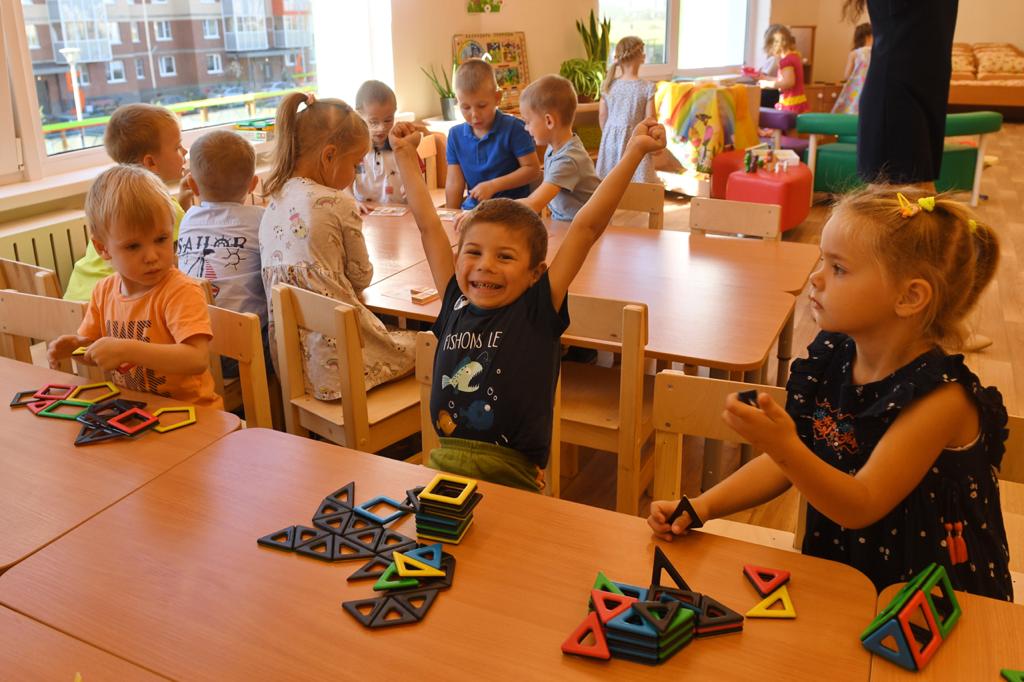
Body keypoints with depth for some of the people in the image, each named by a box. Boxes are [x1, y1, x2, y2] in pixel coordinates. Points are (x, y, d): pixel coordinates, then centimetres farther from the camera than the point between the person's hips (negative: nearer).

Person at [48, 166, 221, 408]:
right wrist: (74, 346, 0)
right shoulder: (104, 290, 5)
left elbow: (198, 359, -29)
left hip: (186, 411, -5)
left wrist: (127, 350, -30)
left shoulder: (181, 291, -17)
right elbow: (93, 343, 22)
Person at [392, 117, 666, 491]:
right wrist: (405, 154, 20)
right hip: (443, 464, 3)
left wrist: (634, 152, -11)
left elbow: (586, 227, -9)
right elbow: (428, 224, 12)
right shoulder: (456, 305, 4)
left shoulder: (538, 310, -5)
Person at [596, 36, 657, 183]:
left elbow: (602, 115, 4)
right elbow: (650, 119, -10)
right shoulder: (647, 87, -13)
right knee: (636, 182, 0)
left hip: (612, 138, 4)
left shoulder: (608, 85, -3)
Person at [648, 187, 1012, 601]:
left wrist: (785, 449, -40)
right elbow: (788, 464, 6)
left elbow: (861, 507, -23)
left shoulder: (941, 396, -21)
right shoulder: (829, 358, -4)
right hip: (837, 564, 6)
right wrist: (703, 506, -6)